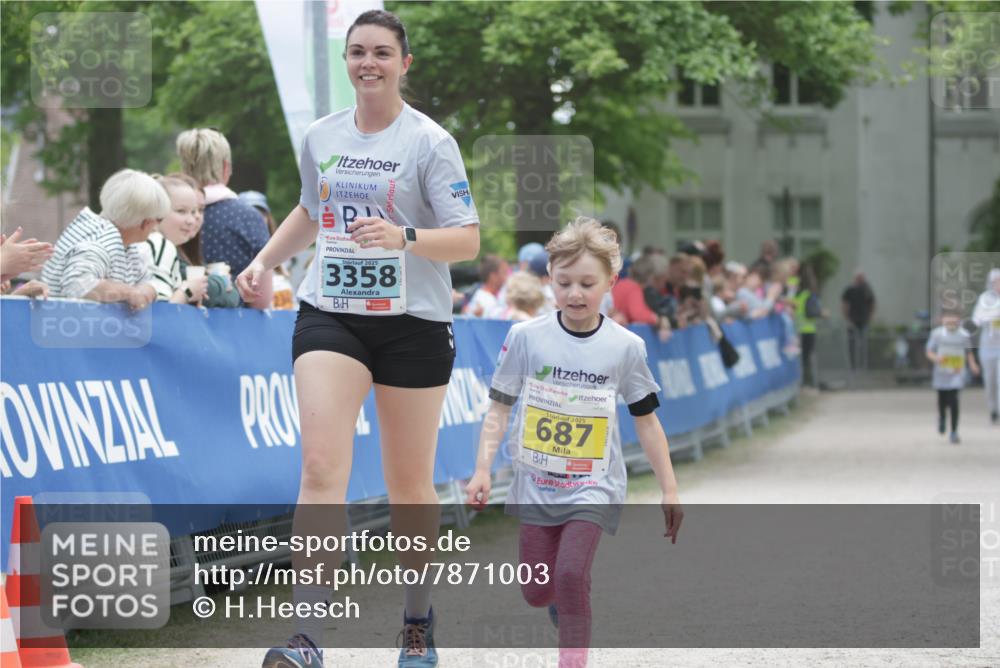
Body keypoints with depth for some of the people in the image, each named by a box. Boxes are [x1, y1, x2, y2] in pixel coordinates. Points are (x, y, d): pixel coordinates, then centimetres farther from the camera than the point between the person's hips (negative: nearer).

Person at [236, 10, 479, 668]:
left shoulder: (430, 142, -6)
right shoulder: (320, 138, 8)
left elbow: (468, 240, -11)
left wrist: (404, 237, -28)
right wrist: (265, 260, 14)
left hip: (413, 321, -2)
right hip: (329, 317, 2)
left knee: (410, 486, 8)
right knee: (322, 467, -16)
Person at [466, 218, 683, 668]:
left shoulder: (624, 347, -5)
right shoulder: (526, 337, -6)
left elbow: (646, 420, 4)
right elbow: (499, 408, -1)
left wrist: (669, 490, 4)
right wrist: (483, 470, -12)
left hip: (593, 487, -2)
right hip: (536, 484, 2)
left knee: (571, 576, -22)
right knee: (537, 593, 7)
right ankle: (568, 603, 42)